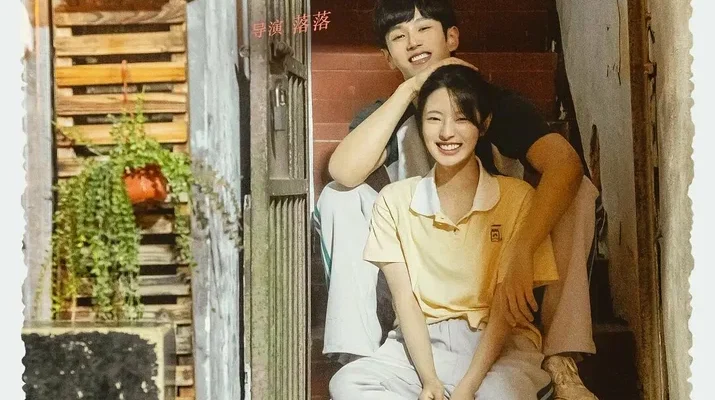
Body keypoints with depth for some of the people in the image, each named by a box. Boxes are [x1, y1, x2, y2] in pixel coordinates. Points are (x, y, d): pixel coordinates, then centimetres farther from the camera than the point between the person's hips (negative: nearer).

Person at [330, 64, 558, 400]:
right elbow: (404, 297, -3)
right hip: (420, 344, 3)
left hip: (499, 344, -2)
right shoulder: (395, 200, 3)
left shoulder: (517, 198, -4)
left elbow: (506, 305, -7)